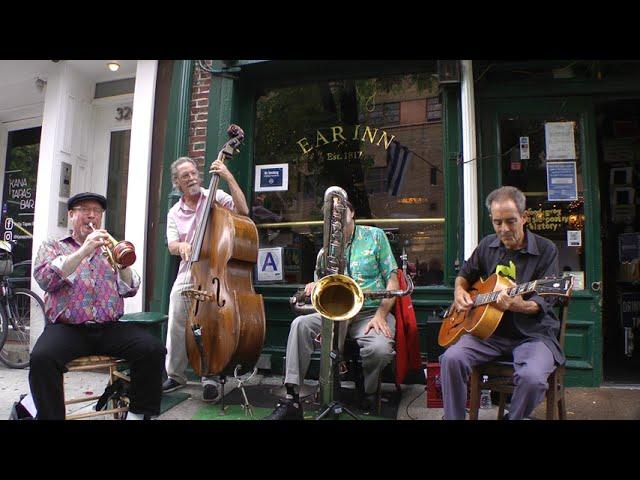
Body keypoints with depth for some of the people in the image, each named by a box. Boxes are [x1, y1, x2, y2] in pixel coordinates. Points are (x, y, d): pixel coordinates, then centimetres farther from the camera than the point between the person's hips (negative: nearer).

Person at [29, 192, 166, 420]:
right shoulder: (52, 247, 14)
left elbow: (129, 290, 9)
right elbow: (45, 280, -8)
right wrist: (83, 252, -17)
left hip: (109, 328, 2)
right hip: (67, 328, -2)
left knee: (154, 349, -22)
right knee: (41, 358, -33)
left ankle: (139, 412, -6)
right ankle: (51, 416, -13)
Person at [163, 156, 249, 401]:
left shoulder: (215, 197, 2)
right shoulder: (174, 213, 14)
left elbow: (243, 210, -14)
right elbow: (172, 246, 4)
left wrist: (229, 177, -17)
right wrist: (181, 246, -21)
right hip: (186, 274, 4)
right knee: (176, 324, 3)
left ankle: (209, 377, 4)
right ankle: (175, 375, 21)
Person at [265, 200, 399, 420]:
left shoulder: (375, 235, 5)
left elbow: (392, 280, 0)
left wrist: (381, 315, -13)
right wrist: (315, 286, -8)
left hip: (371, 313, -3)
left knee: (380, 349, -34)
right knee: (300, 324, -24)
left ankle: (370, 394, 0)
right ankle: (291, 400, -22)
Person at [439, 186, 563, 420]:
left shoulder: (545, 250, -5)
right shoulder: (487, 245, 8)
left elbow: (543, 302, -11)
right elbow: (464, 274, 25)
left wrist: (521, 306, -32)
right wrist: (459, 291, 3)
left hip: (533, 333, -3)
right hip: (489, 330, 3)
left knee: (532, 378, -32)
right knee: (451, 358, -23)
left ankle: (514, 417, -1)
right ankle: (453, 418, -5)